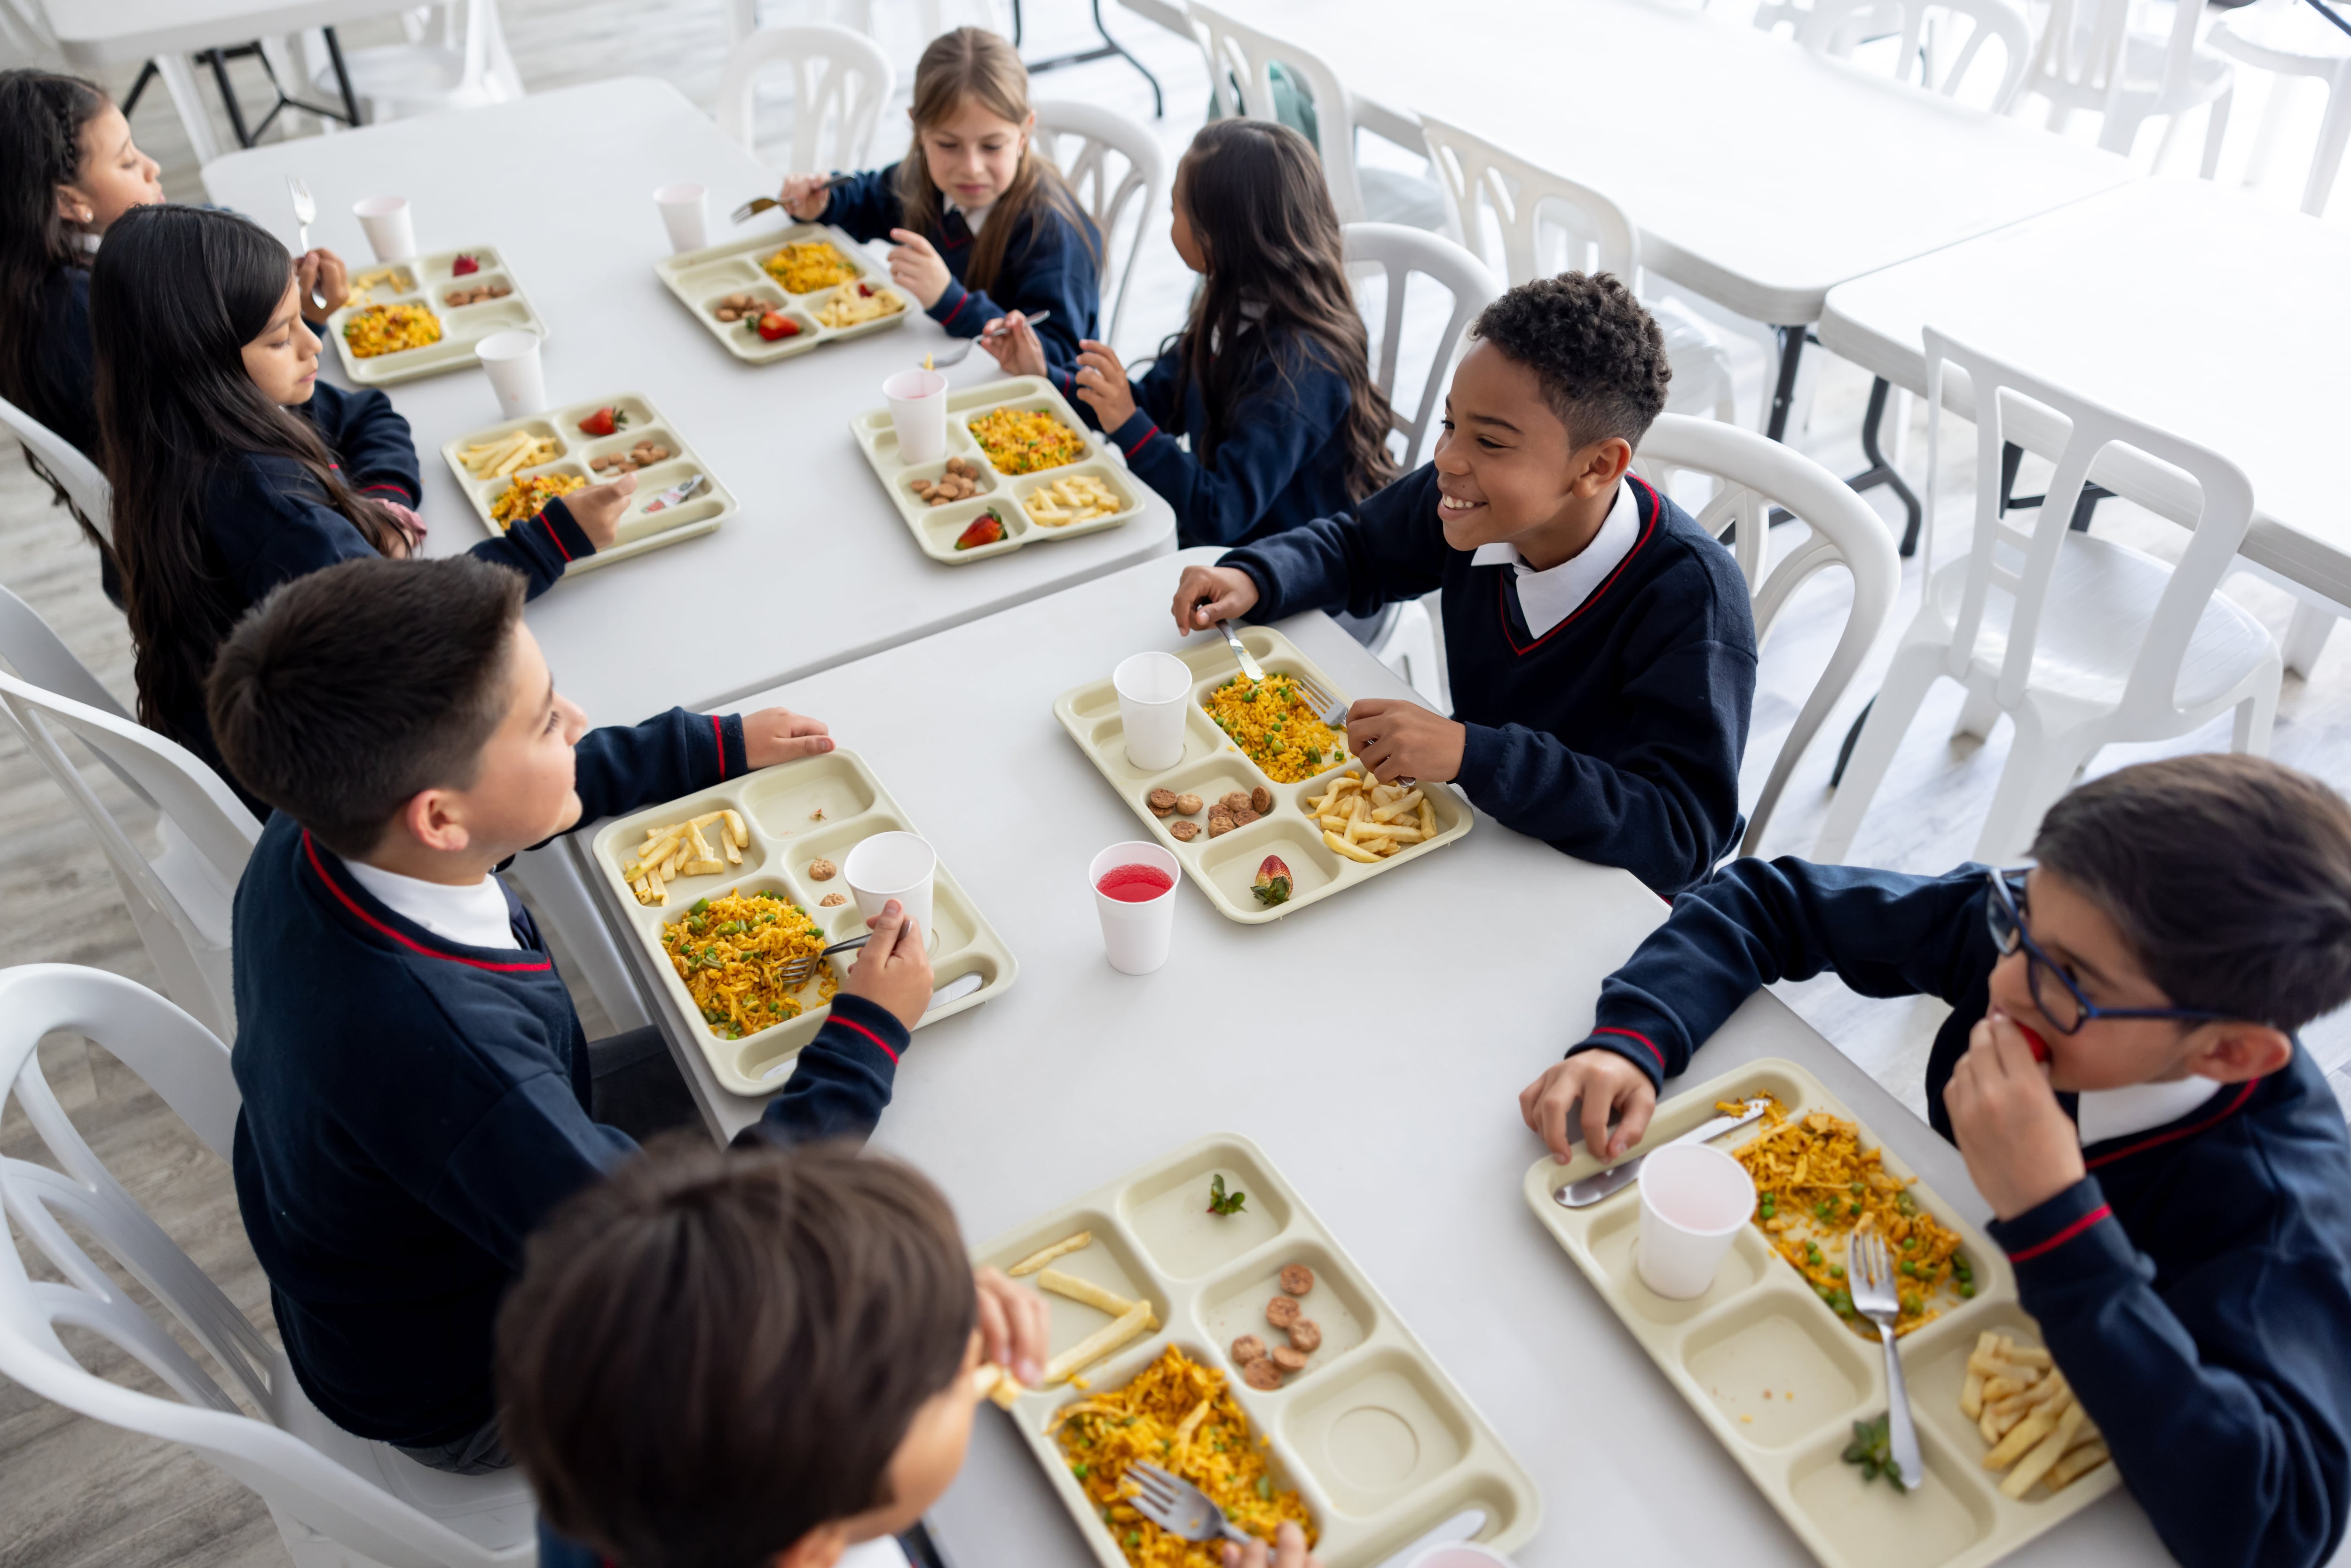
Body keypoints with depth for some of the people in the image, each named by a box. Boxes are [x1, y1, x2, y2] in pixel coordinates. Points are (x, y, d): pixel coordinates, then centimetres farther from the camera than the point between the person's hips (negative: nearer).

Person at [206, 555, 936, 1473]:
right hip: (464, 1399, -7)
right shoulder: (442, 1056, -45)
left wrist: (721, 746, 8)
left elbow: (518, 791, 4)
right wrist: (869, 1036, -26)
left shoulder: (323, 836, -21)